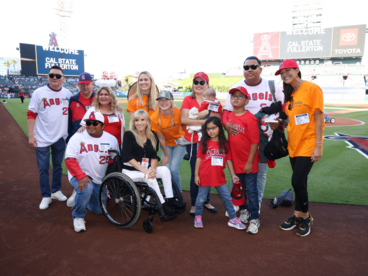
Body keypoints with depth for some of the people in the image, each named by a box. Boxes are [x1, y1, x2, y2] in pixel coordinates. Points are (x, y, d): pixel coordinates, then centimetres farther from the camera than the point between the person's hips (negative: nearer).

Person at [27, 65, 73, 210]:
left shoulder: (67, 93, 2)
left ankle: (56, 191, 31)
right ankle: (46, 196, 16)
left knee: (58, 165, 15)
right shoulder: (39, 93, -7)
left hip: (61, 137, 3)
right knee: (43, 168, 3)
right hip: (42, 138, -3)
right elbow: (31, 114, -5)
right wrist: (31, 135, -10)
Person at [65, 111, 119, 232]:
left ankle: (84, 199, 43)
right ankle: (78, 216, -10)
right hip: (78, 176, -4)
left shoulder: (111, 139, 0)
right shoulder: (77, 138, -10)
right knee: (86, 188, -37)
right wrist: (81, 176, -28)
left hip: (99, 180, 4)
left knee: (99, 210, 9)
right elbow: (69, 159, -16)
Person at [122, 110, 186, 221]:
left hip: (146, 170, 5)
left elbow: (154, 156, 4)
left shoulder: (151, 137, 10)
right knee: (149, 177, -30)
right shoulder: (129, 135, -5)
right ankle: (163, 207, -24)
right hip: (129, 171, -5)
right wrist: (144, 170, -21)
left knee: (165, 170, -18)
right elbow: (127, 157, -14)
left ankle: (170, 199, -15)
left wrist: (153, 168, -18)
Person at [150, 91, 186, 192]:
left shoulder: (178, 112, -24)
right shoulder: (154, 118, -20)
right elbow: (161, 138, -11)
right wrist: (166, 156, -5)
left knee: (174, 169, -12)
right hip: (166, 144, 1)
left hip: (179, 143, -1)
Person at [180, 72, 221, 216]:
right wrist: (204, 121, -16)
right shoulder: (188, 100, 2)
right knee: (195, 173, 1)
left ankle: (206, 201, 27)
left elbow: (219, 119, -3)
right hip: (193, 141, -2)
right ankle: (194, 204, 17)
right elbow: (183, 119, -11)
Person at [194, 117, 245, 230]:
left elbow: (228, 159, 4)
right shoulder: (204, 143, -6)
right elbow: (199, 158, -4)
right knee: (201, 199, 12)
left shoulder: (225, 144, 0)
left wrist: (233, 174, 0)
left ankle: (233, 219, 24)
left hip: (219, 177, 2)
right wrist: (196, 175, -6)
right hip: (205, 177, -2)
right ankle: (198, 217, 34)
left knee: (227, 198, 9)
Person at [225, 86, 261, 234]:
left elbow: (255, 142, -16)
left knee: (251, 191, 3)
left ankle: (254, 219, 16)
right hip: (235, 161, 6)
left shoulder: (250, 118, -16)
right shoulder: (229, 116, 3)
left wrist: (250, 162, -16)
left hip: (248, 163, -6)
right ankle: (244, 210, 39)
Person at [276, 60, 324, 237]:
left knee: (297, 181, -8)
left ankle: (305, 217, 15)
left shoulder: (312, 88, -9)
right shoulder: (290, 94, 12)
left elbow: (318, 118, -11)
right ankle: (299, 215, 26)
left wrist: (318, 146, -14)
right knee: (299, 182, 12)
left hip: (308, 144, -6)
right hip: (293, 144, 6)